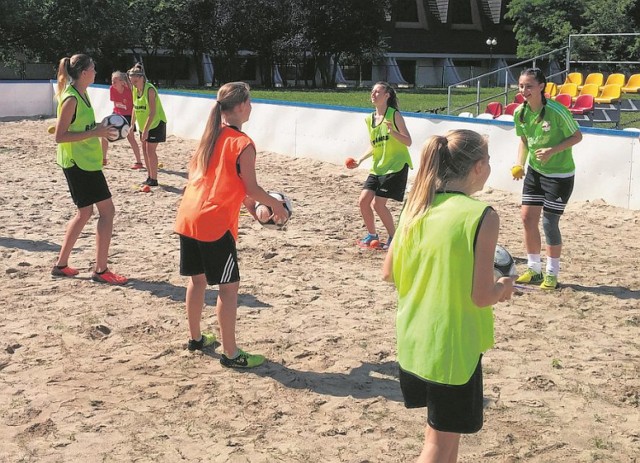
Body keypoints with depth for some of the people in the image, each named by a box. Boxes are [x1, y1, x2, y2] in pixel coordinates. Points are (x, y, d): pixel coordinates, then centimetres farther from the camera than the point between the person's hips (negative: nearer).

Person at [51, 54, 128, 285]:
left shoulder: (82, 94, 11)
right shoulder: (71, 99, -18)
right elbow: (60, 136, -21)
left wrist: (99, 129, 7)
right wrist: (94, 133, -23)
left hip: (86, 162, 10)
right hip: (78, 163, -10)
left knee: (85, 212, 16)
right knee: (107, 210, -7)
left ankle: (61, 264, 25)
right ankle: (100, 270, 0)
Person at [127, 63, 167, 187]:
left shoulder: (150, 89, -23)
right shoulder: (135, 89, 1)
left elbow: (152, 112, -26)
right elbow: (135, 108, 12)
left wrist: (146, 130, -28)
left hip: (155, 123, -8)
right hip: (144, 124, 8)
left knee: (150, 150, -8)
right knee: (145, 150, 10)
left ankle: (154, 179, -1)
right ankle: (150, 176, 21)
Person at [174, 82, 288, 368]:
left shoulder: (210, 135, 12)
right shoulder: (243, 144, -11)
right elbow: (251, 188, -10)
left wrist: (245, 201, 22)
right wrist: (275, 205, 9)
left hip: (188, 217, 8)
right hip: (216, 225, -8)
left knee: (197, 279, 20)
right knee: (229, 287, 0)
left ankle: (195, 338, 33)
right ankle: (231, 354, 5)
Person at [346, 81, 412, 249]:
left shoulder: (394, 115, -10)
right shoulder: (370, 119, 10)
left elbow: (408, 142, -13)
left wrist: (392, 132, -29)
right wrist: (360, 160, 7)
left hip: (396, 166, -7)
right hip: (378, 167, 7)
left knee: (377, 203, -12)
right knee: (363, 200, 1)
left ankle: (394, 237, 5)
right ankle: (372, 234, 20)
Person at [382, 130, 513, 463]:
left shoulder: (416, 206, 0)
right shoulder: (482, 216, -18)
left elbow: (389, 273, 6)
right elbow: (481, 297, -19)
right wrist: (504, 287, 2)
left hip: (414, 340, 7)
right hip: (454, 347, -6)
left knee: (440, 430, 26)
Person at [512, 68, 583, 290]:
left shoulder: (556, 111, -22)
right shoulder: (520, 112, -4)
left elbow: (577, 136, -13)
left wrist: (552, 151, -25)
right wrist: (519, 165, -6)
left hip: (560, 175, -6)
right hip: (534, 171, 6)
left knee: (549, 223, -4)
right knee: (527, 217, 3)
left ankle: (552, 275, 13)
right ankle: (534, 270, 20)